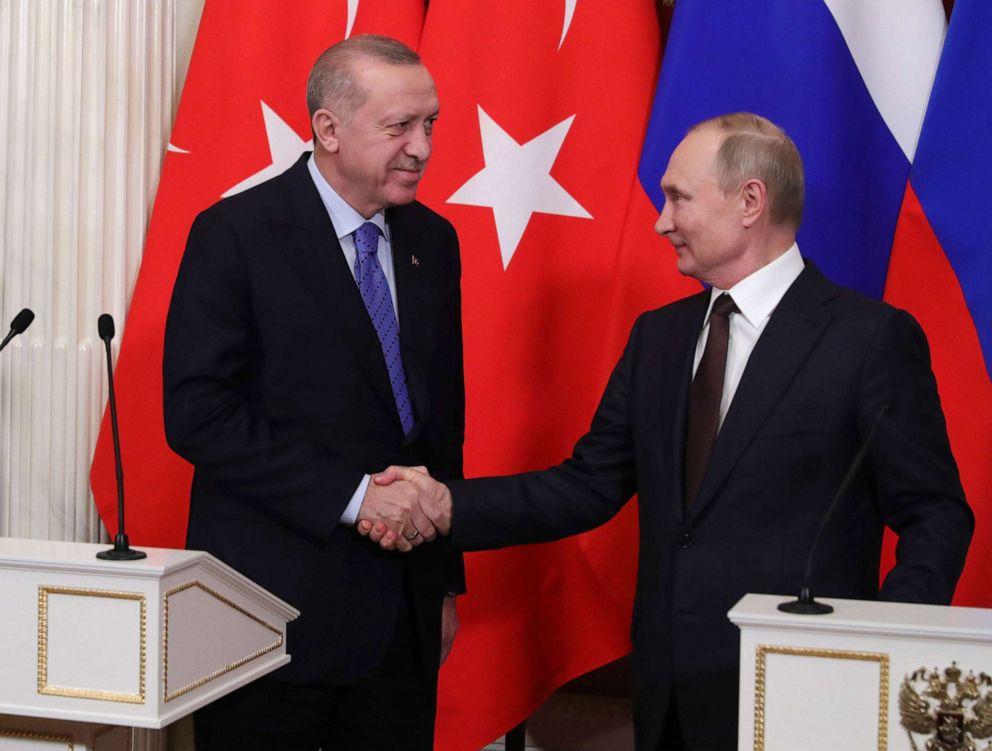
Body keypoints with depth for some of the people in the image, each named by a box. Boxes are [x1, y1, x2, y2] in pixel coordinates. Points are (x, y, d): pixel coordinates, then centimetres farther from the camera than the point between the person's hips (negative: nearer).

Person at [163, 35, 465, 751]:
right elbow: (197, 414, -15)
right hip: (276, 608, -5)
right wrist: (351, 496, -20)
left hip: (404, 609, 5)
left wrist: (446, 581, 13)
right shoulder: (234, 235, -9)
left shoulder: (433, 240, 9)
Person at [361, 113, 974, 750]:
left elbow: (935, 516, -8)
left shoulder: (873, 337, -8)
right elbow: (589, 486, 8)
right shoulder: (659, 335, 11)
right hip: (668, 697, 6)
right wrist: (449, 506, -4)